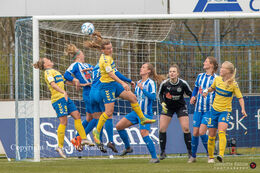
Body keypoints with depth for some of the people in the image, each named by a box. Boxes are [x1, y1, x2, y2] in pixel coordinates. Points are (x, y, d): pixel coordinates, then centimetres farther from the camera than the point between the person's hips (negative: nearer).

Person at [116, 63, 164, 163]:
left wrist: (142, 89, -25)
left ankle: (154, 157, -11)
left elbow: (153, 97, -20)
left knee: (144, 134, -19)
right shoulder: (138, 83, 15)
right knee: (119, 126, 2)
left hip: (145, 113, -8)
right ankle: (128, 148, 17)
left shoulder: (150, 83, -8)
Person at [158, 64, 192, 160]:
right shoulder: (164, 83, -16)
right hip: (168, 107, 1)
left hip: (180, 107, -1)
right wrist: (162, 103, -14)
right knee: (162, 128, -10)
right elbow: (160, 94, 1)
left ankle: (190, 151, 5)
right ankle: (162, 152, 2)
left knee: (186, 128, -9)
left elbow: (190, 93, -4)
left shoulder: (183, 83, -18)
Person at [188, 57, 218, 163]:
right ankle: (193, 156, 17)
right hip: (198, 109, 5)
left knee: (202, 132, -16)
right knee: (195, 133, 3)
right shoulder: (200, 76, 11)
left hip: (210, 110, -5)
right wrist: (193, 97, 5)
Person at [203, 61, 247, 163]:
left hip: (225, 111, -5)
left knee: (221, 131, -27)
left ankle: (221, 155, -37)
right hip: (214, 109, 5)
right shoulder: (217, 79, 2)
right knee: (211, 135, 7)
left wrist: (243, 109, -21)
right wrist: (206, 91, 2)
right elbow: (212, 88, 23)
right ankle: (210, 157, 24)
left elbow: (240, 98, -6)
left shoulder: (233, 84, -11)